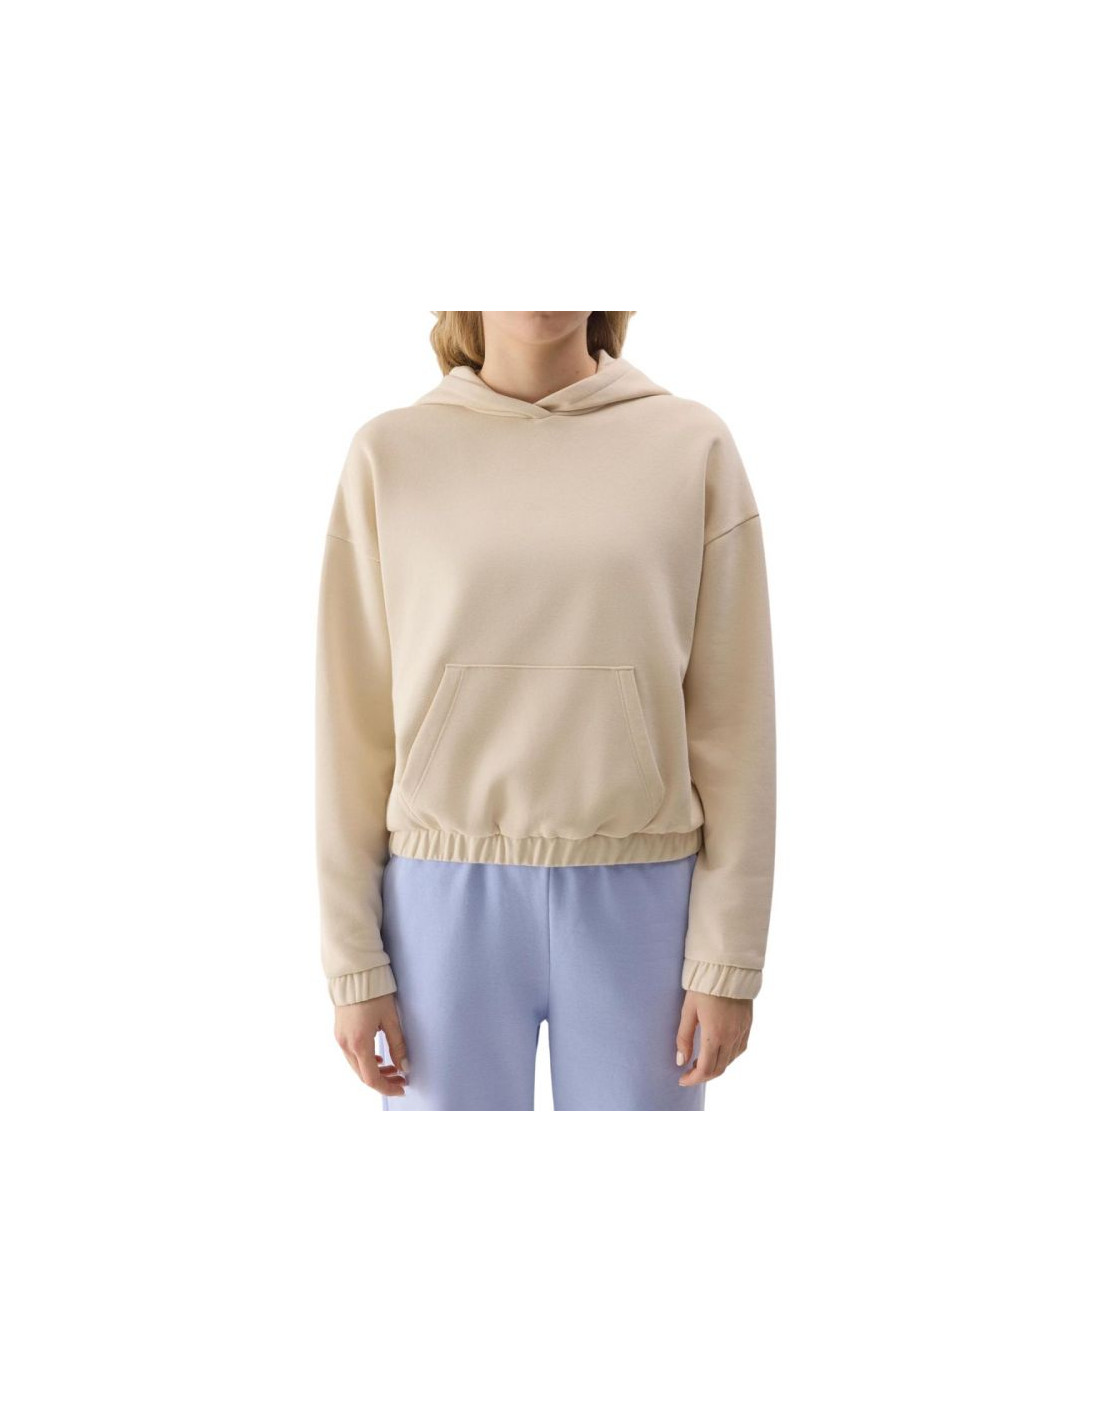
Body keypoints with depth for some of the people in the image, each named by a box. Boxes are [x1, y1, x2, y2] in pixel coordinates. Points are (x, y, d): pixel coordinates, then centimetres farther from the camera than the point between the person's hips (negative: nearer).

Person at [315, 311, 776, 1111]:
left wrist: (729, 958, -3)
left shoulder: (694, 446, -1)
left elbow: (733, 718, -1)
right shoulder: (390, 453, 1)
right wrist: (354, 963, 1)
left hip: (636, 902, 0)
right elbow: (353, 719, 2)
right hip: (447, 902, 1)